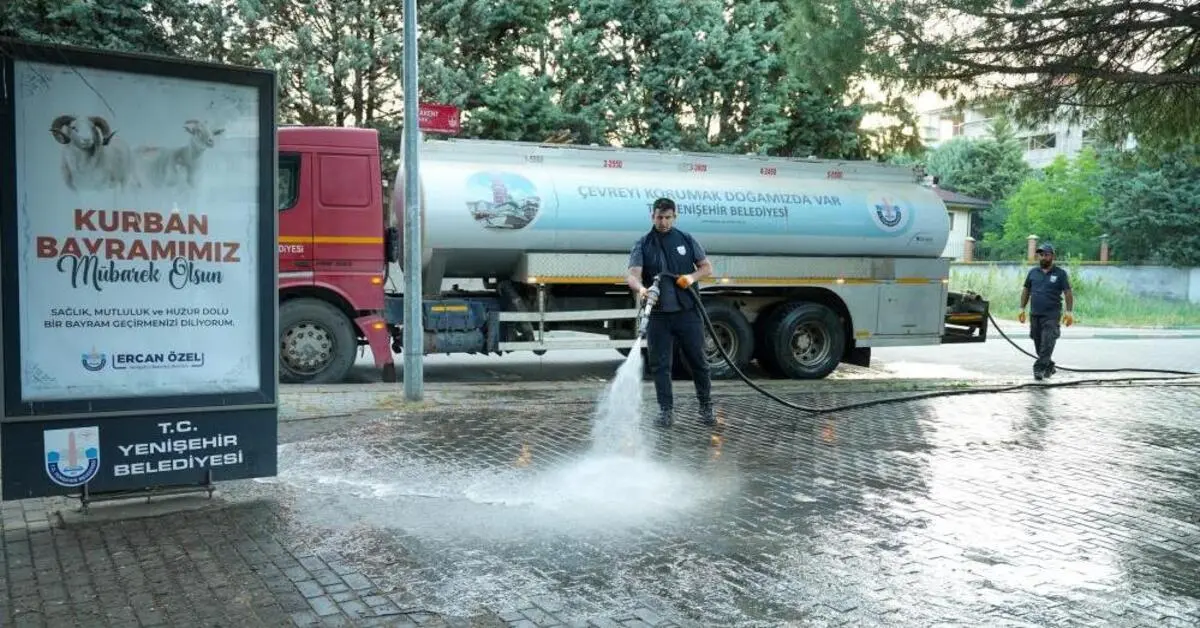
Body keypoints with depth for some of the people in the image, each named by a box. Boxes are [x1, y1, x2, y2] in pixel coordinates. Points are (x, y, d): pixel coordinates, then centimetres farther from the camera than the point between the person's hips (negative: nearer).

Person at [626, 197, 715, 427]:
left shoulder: (686, 240, 7)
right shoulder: (642, 245, 1)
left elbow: (707, 267, 11)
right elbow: (633, 275, -12)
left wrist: (692, 277, -10)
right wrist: (640, 288, -35)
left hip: (687, 312, 1)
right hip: (658, 315, -1)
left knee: (698, 360, 7)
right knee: (660, 364, 2)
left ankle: (706, 406, 21)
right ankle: (666, 410, 11)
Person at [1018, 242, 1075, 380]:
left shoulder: (1060, 274, 1)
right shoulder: (1033, 273, 11)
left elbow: (1068, 293, -1)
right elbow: (1026, 291, 16)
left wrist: (1069, 312, -9)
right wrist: (1022, 309, 10)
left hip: (1051, 315, -4)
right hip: (1035, 314, 4)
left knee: (1047, 343, -13)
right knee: (1038, 343, 10)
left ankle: (1039, 369, -14)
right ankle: (1049, 366, 26)